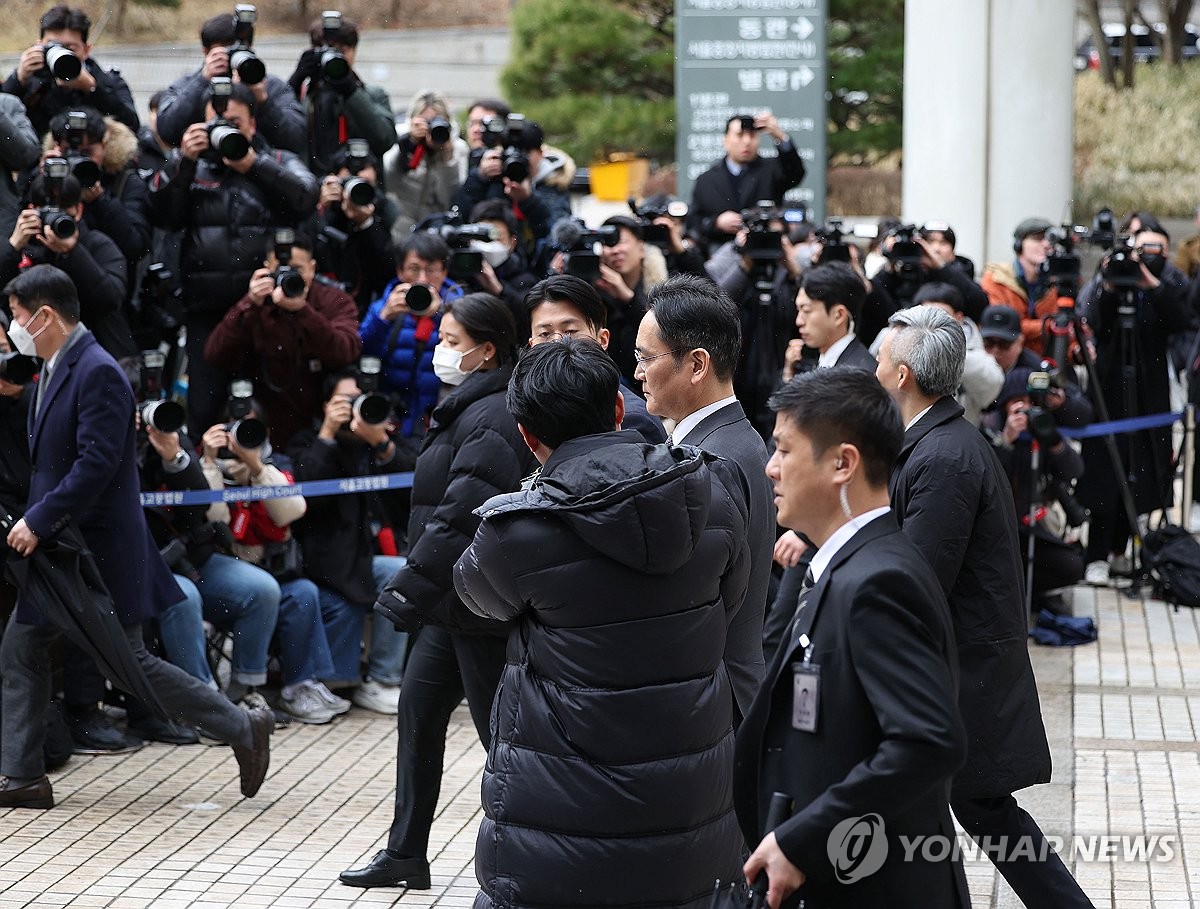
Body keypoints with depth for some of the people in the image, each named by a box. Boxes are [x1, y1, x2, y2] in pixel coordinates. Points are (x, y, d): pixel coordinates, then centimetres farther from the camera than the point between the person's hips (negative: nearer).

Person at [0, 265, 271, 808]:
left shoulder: (97, 372, -19)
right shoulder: (54, 371, 12)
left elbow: (96, 463, -25)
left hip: (98, 550, -10)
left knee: (129, 664, -2)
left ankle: (242, 729, 9)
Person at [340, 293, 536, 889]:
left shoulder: (492, 420, -19)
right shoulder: (467, 409, 14)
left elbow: (462, 516, -27)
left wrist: (410, 588, -28)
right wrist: (414, 589, 18)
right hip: (452, 604, 10)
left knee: (501, 731, -1)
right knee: (417, 711, 13)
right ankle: (405, 855, 22)